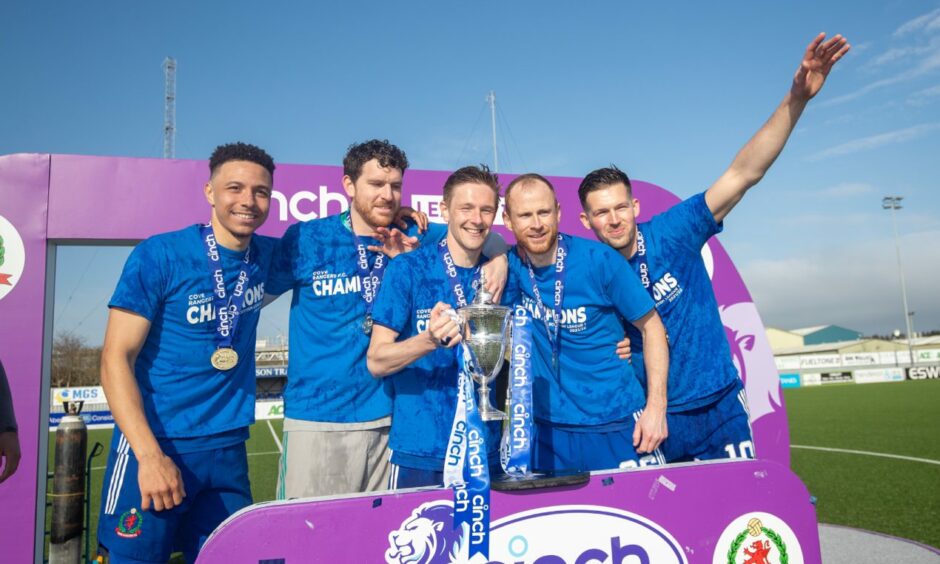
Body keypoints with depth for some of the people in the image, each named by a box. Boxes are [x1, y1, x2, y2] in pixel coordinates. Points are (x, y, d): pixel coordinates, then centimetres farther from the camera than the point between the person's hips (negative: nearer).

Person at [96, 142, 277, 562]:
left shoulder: (267, 256, 3)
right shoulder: (159, 256, -10)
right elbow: (116, 357, -11)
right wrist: (150, 455, -20)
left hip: (228, 450, 4)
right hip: (154, 445, -4)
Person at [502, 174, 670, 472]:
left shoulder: (599, 260, -13)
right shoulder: (512, 266, -7)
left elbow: (651, 326, -4)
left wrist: (656, 406, -9)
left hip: (618, 426, -2)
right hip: (550, 430, 2)